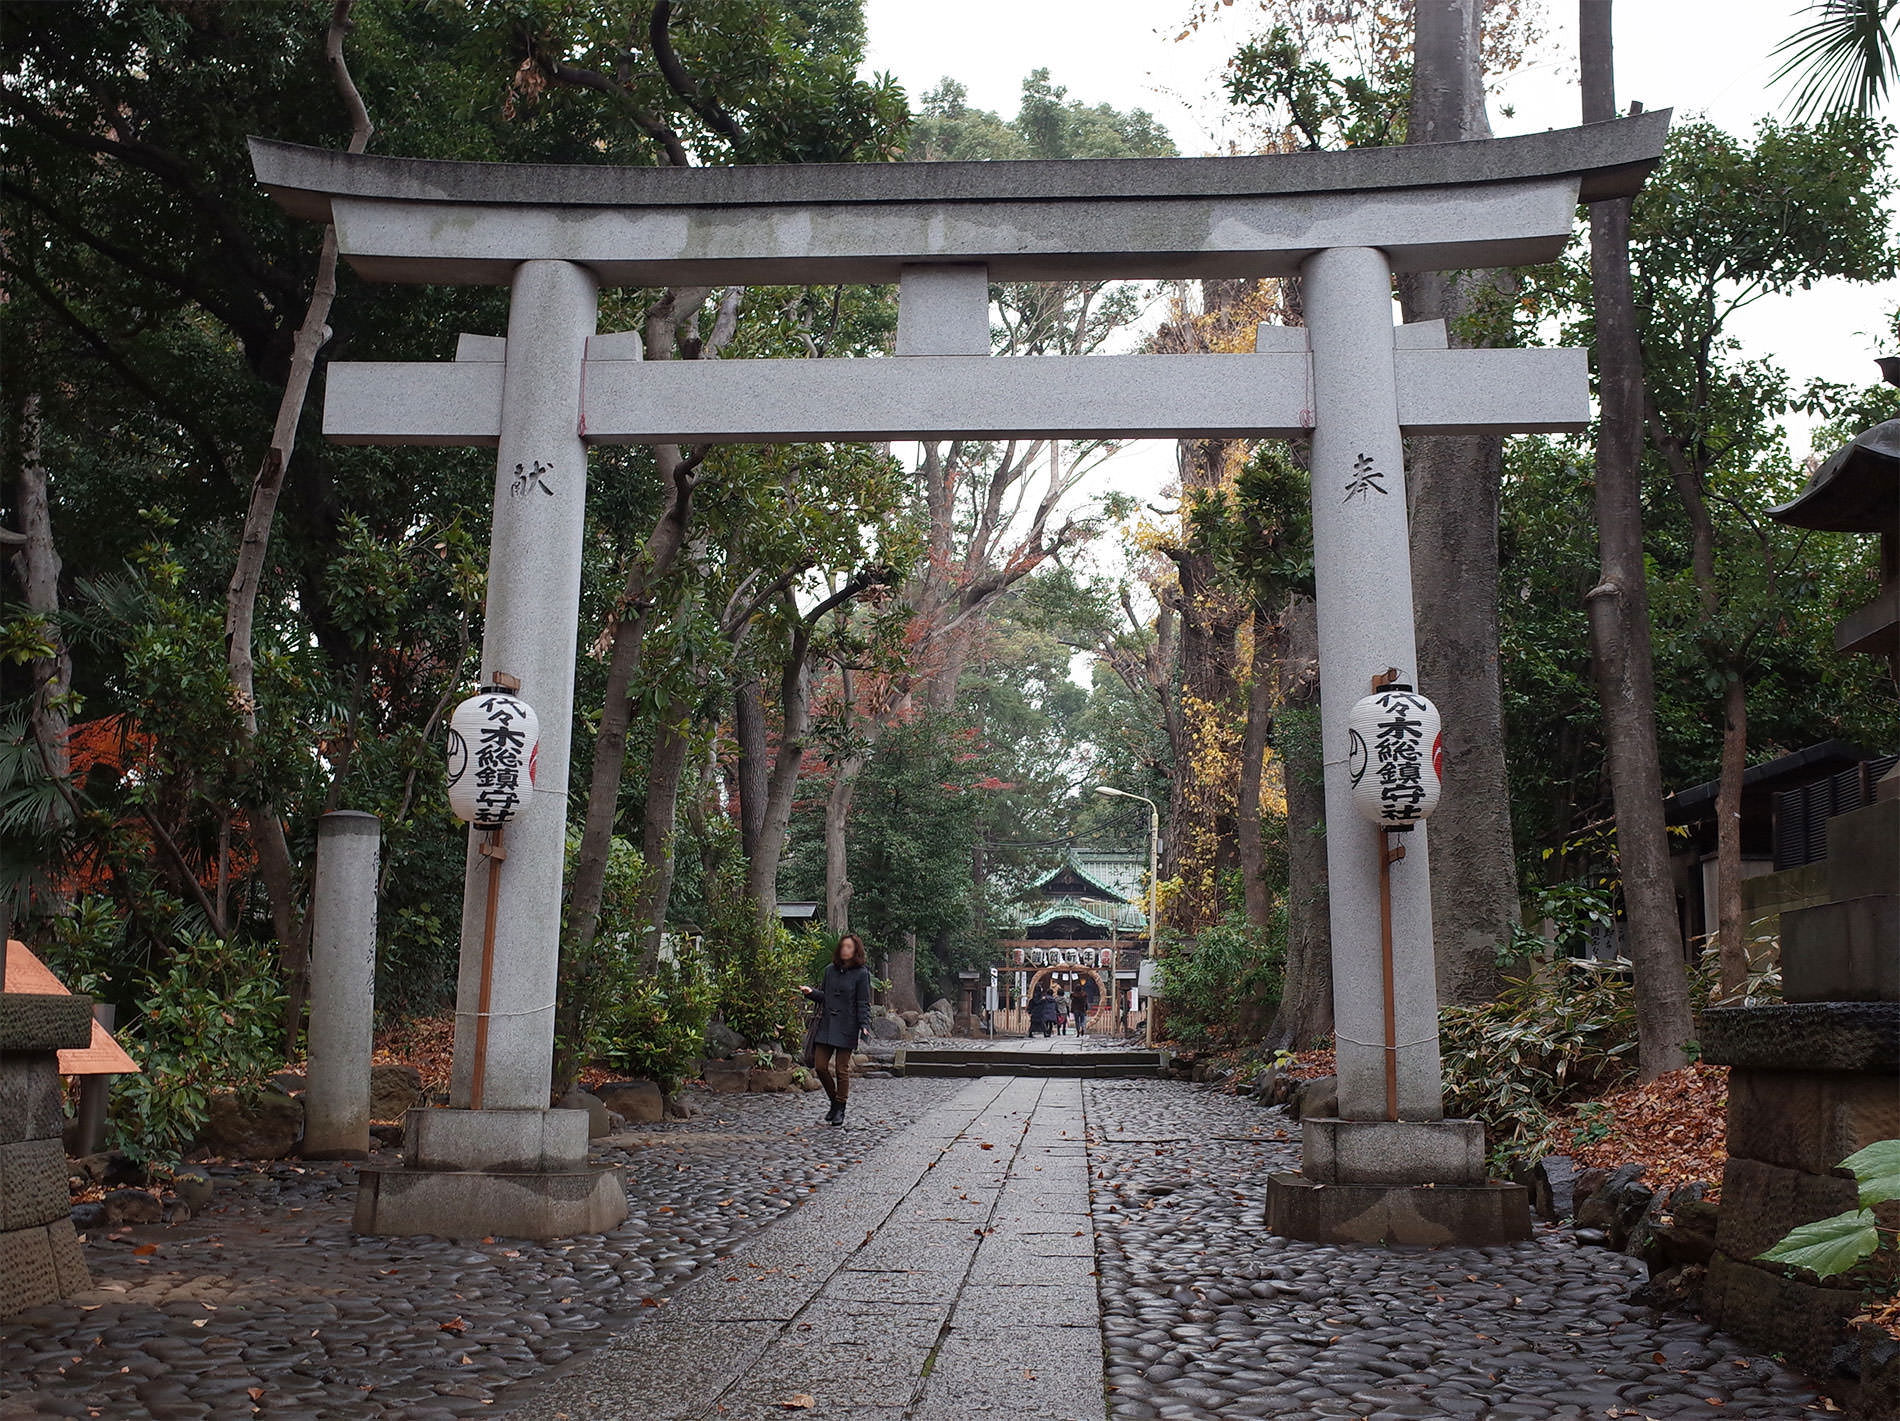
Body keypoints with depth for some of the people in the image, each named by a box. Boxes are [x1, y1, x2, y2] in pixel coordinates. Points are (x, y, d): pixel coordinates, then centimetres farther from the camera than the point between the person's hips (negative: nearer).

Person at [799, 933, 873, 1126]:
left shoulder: (861, 974, -5)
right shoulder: (830, 970, 9)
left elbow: (864, 1004, -5)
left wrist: (865, 1025, -16)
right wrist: (811, 992, -2)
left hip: (846, 1029, -5)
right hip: (826, 1026, 5)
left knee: (842, 1069, 0)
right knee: (820, 1066, 2)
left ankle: (840, 1110, 13)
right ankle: (834, 1101, 23)